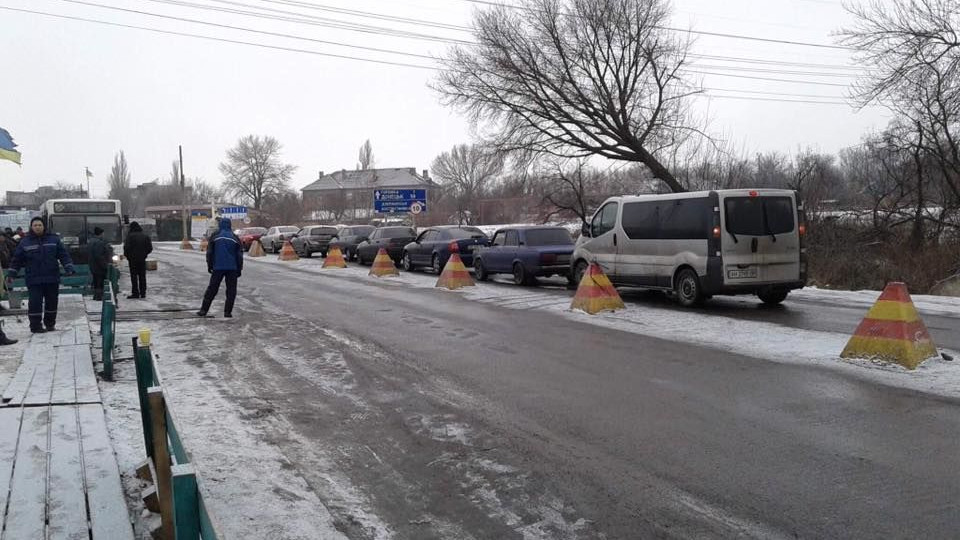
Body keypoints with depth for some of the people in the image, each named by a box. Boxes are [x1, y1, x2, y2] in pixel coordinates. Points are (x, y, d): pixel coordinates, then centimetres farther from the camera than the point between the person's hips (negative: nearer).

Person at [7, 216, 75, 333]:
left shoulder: (54, 239, 5)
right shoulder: (25, 242, 4)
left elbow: (64, 255, 4)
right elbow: (17, 259, 10)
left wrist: (69, 269, -6)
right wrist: (11, 274, 7)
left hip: (52, 279, 2)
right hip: (34, 280, -1)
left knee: (52, 301, 8)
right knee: (35, 302, -5)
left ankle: (50, 323, 21)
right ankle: (35, 326, 3)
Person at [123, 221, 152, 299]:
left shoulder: (130, 236, -10)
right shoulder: (145, 236, 5)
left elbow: (127, 247, -15)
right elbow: (150, 248, 6)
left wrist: (126, 255, 2)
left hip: (133, 259, -4)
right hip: (142, 259, 4)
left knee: (134, 276, 0)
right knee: (142, 276, 9)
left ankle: (135, 293, -2)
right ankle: (143, 293, 10)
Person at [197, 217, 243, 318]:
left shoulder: (215, 236, 1)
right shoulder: (235, 238, 4)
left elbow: (209, 253, 3)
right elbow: (239, 255, 5)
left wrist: (209, 266, 12)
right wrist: (239, 269, 11)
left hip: (217, 268, 0)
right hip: (232, 268, 0)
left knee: (212, 289, 6)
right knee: (231, 290, 5)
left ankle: (204, 310, 5)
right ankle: (227, 312, 1)